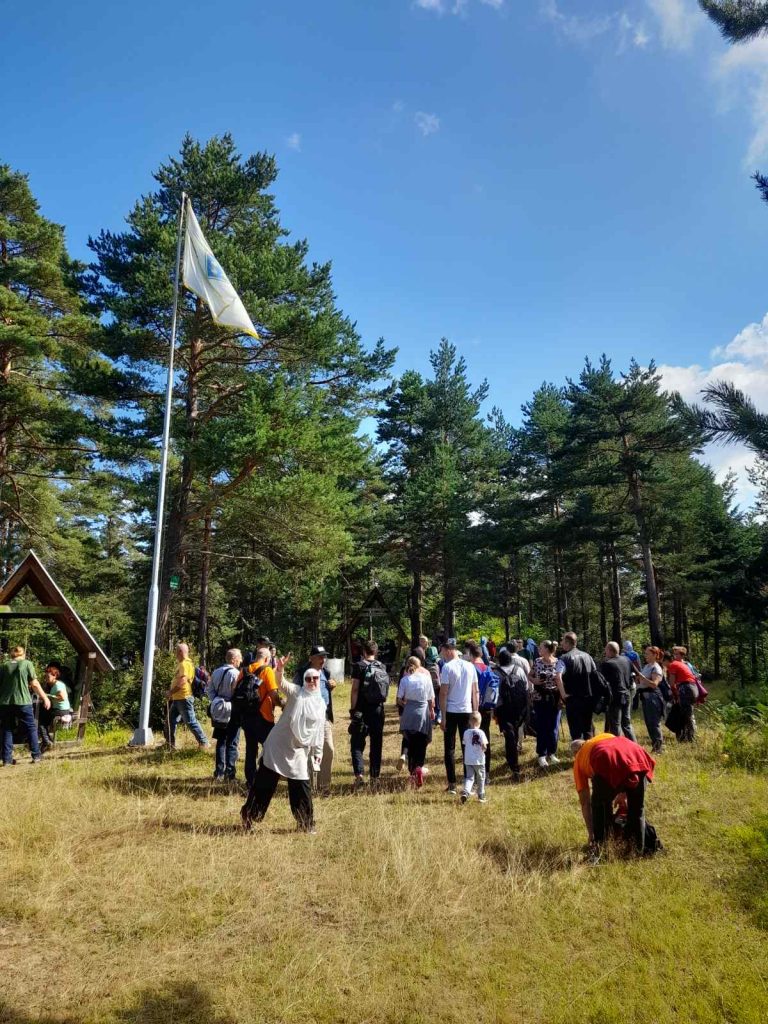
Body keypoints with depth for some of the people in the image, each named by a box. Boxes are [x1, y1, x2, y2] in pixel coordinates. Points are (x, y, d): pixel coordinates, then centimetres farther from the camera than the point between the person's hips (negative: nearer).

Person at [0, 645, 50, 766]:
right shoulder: (27, 664, -1)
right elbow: (35, 684, -2)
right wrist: (45, 698, 6)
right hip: (23, 702, -3)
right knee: (31, 728, 8)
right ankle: (36, 756, 10)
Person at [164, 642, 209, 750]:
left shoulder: (185, 664, -15)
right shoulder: (181, 664, 17)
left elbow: (182, 681, -24)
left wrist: (170, 692, -18)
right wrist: (171, 690, 11)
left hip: (184, 698, -10)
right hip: (177, 699, 10)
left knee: (191, 721, -6)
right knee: (171, 720, 13)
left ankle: (203, 742, 1)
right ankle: (170, 744, 21)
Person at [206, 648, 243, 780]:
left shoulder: (216, 672, 5)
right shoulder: (235, 673, -17)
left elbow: (209, 689, 6)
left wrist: (215, 701, 5)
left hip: (219, 712, 6)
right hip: (233, 712, -6)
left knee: (221, 741, 14)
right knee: (232, 743, 3)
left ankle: (219, 772, 16)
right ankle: (229, 772, 4)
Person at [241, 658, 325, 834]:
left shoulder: (321, 704, 6)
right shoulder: (296, 692, -4)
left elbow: (319, 731, 13)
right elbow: (280, 684, -23)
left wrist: (318, 752, 11)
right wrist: (279, 669, -42)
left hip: (299, 751, 3)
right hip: (278, 745, -3)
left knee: (302, 788, 5)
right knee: (265, 781, 3)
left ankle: (306, 824, 21)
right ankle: (249, 815, 20)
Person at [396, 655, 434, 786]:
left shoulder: (405, 679, -3)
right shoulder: (426, 678, -3)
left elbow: (399, 700, -2)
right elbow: (431, 699, 1)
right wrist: (432, 711, 17)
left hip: (409, 715, 1)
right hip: (423, 713, -1)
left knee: (411, 744, 15)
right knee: (422, 745, 6)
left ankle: (412, 771, 18)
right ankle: (419, 767, -17)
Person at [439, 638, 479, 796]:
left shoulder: (447, 667, -9)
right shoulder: (470, 666, 5)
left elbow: (443, 693, -11)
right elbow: (475, 692, 8)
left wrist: (443, 717, -7)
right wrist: (475, 713, 14)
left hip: (451, 712, -4)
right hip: (467, 711, 4)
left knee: (449, 749, 6)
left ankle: (452, 785, 6)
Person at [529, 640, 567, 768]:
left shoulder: (558, 663, -6)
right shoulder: (537, 662, 1)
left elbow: (559, 680, -11)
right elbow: (529, 675, 11)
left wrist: (564, 696, -19)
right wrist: (534, 680, -10)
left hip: (554, 699, -1)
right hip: (539, 699, 1)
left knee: (553, 727, 8)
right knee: (541, 727, 3)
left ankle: (552, 753, 23)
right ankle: (541, 755, 10)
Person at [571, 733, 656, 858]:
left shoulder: (578, 759, 32)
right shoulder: (608, 736, 43)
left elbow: (585, 802, 30)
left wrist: (591, 835, 36)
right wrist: (622, 795, 50)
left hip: (607, 764, -3)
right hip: (638, 759, 3)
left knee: (599, 806, 26)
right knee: (637, 808, 28)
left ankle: (599, 849, 28)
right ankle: (639, 850, 39)